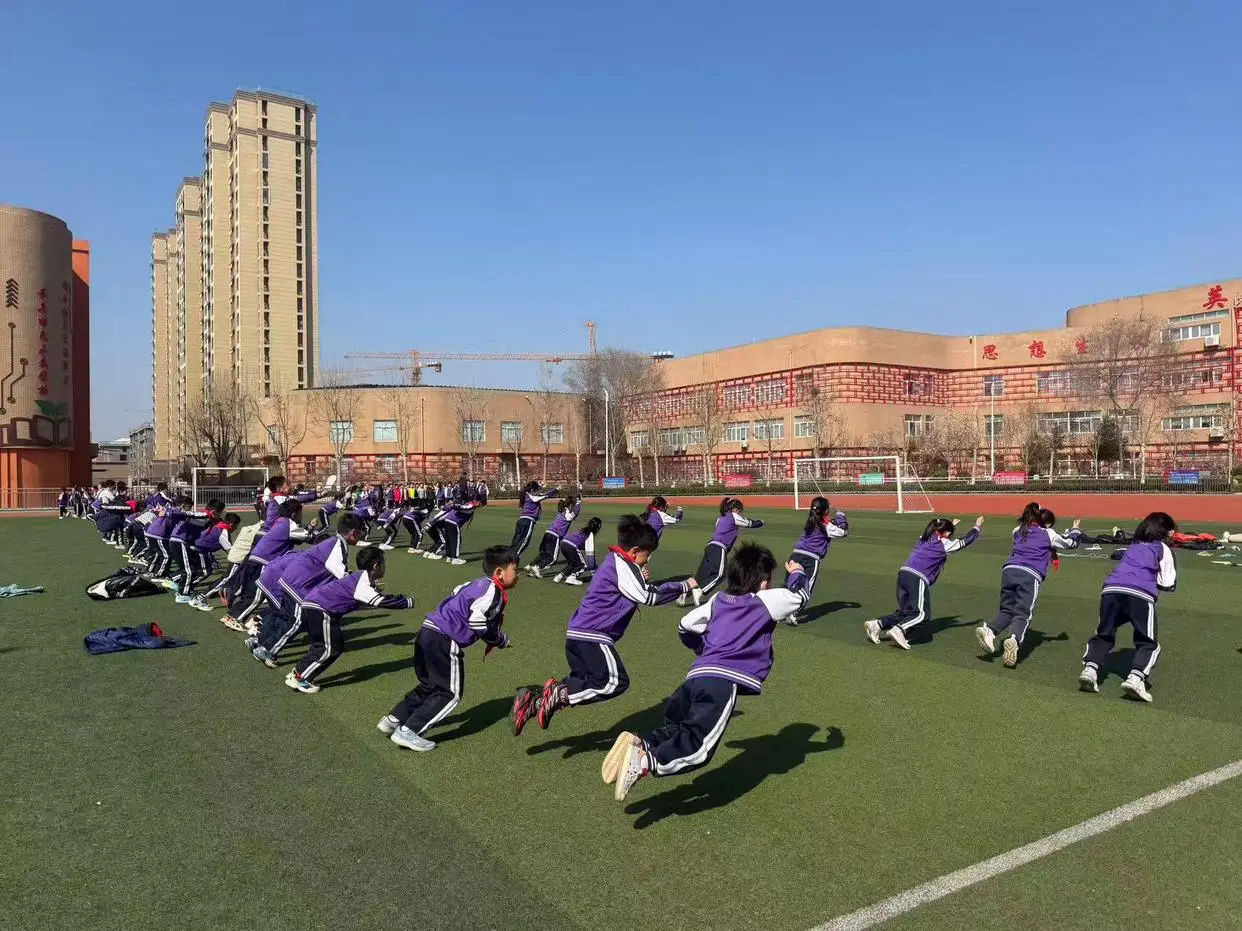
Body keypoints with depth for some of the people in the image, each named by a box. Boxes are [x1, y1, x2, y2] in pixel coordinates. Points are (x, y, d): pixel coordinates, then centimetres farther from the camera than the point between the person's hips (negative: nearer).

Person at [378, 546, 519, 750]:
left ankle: (393, 720, 27)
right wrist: (501, 640, 0)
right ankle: (408, 732, -2)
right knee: (450, 694, 2)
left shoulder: (478, 584, 16)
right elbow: (477, 622, -18)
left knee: (429, 685, 25)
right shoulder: (493, 591, -11)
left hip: (428, 633, 9)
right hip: (444, 642, -9)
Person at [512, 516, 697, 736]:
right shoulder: (622, 566, -12)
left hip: (577, 634, 10)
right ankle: (558, 692, -14)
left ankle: (532, 703, 7)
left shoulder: (614, 562, 18)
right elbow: (649, 597, -14)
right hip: (593, 637, -10)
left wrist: (640, 579, 8)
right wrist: (685, 586, -7)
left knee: (581, 686, 16)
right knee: (616, 682, -12)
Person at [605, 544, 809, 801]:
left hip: (696, 675, 7)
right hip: (725, 682, -6)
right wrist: (797, 573, 39)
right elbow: (799, 596, 18)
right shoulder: (766, 601, 7)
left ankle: (639, 744, -10)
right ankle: (644, 763, -35)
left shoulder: (719, 600, 23)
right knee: (698, 749, -14)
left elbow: (686, 625, 28)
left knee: (676, 729, 18)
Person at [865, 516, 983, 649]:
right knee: (922, 613, -7)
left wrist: (950, 525, 61)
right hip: (918, 578, -7)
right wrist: (977, 527, 35)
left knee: (904, 612, 14)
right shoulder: (944, 544, 8)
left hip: (903, 573, 7)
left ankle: (878, 624, 0)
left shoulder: (924, 538, 25)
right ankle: (899, 630, -27)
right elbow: (964, 542, 20)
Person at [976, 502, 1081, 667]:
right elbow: (1070, 543, 34)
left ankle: (989, 630, -17)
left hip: (1009, 570, 4)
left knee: (1006, 610, 12)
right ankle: (1014, 639, -38)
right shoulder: (1049, 534, 18)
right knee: (1023, 614, -8)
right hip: (1030, 575, -4)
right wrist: (1075, 530, 55)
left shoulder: (1018, 531, 26)